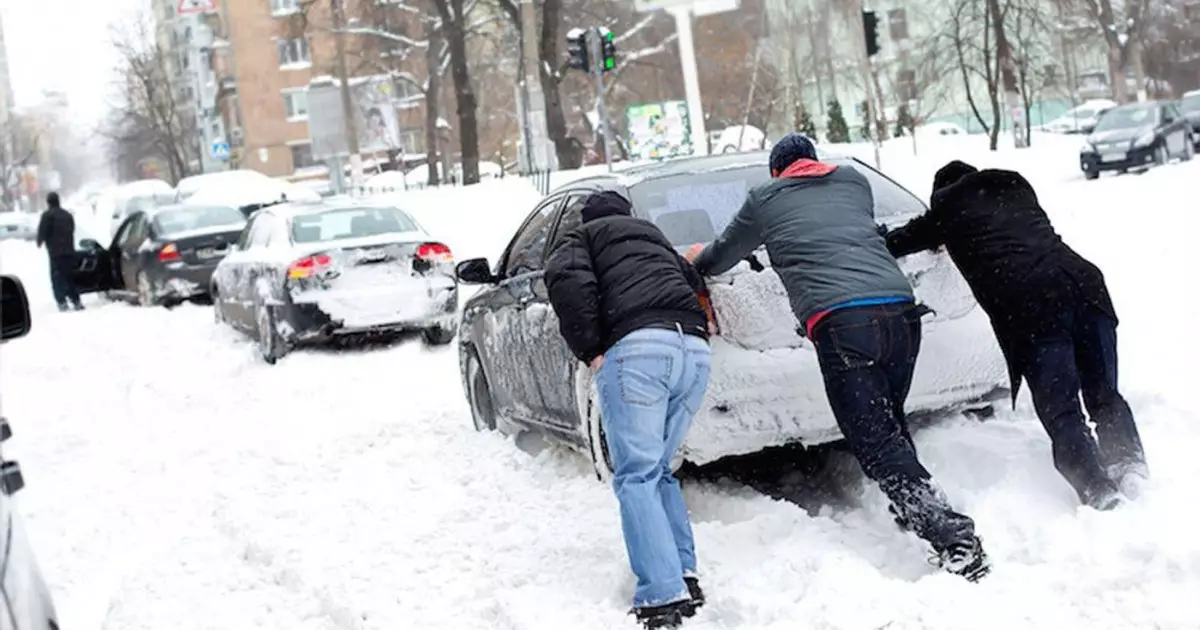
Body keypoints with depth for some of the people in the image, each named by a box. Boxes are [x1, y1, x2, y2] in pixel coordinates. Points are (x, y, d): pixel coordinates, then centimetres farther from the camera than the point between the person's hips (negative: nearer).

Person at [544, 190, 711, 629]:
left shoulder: (584, 236, 19)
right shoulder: (654, 237, 38)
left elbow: (565, 278, -2)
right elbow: (695, 283, 30)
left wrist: (591, 350, -2)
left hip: (638, 347, -6)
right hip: (695, 350, 6)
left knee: (636, 477, -6)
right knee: (659, 470, 18)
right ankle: (685, 578, 8)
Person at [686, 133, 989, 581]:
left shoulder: (764, 199, 18)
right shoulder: (855, 182, 26)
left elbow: (721, 258, 32)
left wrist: (698, 260, 54)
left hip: (840, 322, -5)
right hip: (901, 309, 5)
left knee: (876, 443, -7)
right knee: (890, 427, 22)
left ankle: (953, 539, -18)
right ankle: (916, 516, 20)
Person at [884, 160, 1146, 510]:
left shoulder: (949, 205, 19)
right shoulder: (1016, 187, 31)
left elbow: (899, 241, 32)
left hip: (1028, 303, -5)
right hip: (1083, 281, 5)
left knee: (1060, 411, -3)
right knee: (1103, 393, 14)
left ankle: (1097, 491, -18)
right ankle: (1129, 462, -7)